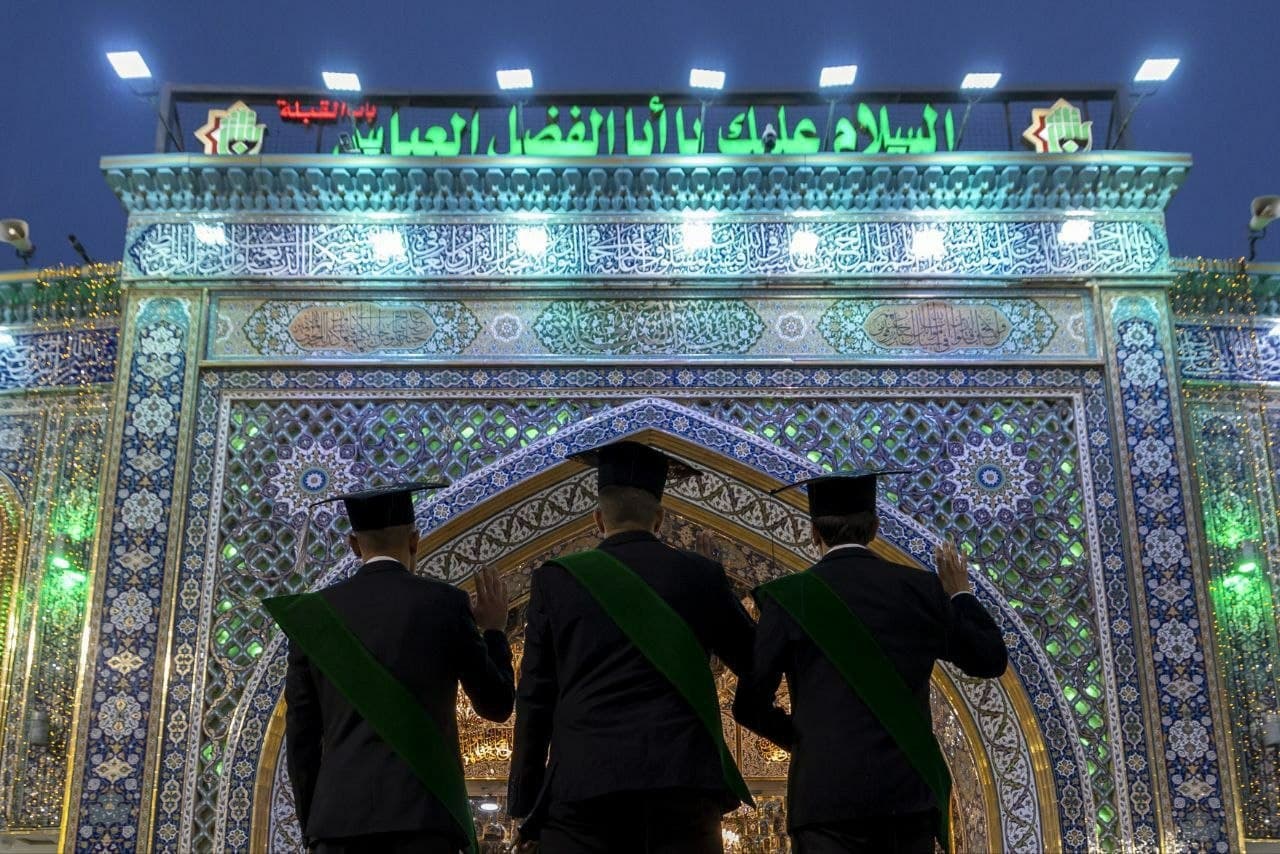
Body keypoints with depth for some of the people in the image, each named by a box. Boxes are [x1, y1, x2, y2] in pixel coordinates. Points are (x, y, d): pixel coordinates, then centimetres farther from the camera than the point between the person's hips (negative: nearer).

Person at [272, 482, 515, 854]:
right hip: (422, 809, -2)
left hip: (340, 812, 2)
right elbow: (496, 704, 11)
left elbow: (301, 734, 10)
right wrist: (495, 630, 26)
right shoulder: (444, 602, 3)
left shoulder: (314, 611, 10)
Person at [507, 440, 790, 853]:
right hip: (683, 782, 1)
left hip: (581, 786, -1)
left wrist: (526, 808, 10)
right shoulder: (701, 575, 7)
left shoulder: (557, 578, 5)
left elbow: (534, 702, 5)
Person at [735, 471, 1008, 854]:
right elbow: (991, 659, 15)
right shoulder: (920, 588, 6)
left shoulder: (788, 595, -1)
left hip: (827, 789, -3)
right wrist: (960, 594, 29)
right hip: (910, 787, 3)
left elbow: (752, 698, -1)